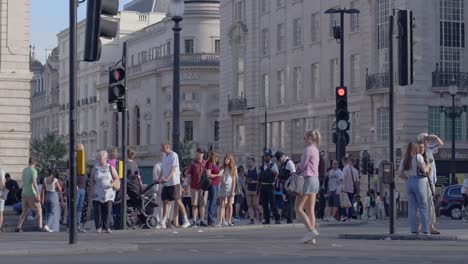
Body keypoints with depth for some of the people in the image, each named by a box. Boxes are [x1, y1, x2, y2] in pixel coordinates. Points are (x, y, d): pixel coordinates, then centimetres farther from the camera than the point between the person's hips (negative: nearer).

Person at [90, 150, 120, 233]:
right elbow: (92, 180, 8)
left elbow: (117, 179, 6)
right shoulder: (95, 168, 8)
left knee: (107, 211, -5)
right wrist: (91, 191, -2)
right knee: (98, 211, -5)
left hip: (108, 193, 0)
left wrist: (112, 184, -14)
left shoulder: (110, 168, 6)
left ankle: (107, 227, 0)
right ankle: (98, 227, 0)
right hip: (97, 194, 0)